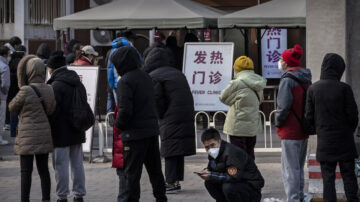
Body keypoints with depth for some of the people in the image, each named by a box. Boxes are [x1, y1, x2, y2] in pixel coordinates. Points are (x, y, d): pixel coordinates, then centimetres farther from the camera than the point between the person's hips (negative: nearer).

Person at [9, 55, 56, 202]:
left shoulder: (25, 91, -17)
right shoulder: (49, 89, 2)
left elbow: (12, 108, -3)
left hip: (28, 136, -6)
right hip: (45, 134, 6)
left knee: (26, 171, -1)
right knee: (43, 169, 12)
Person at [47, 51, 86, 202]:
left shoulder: (56, 85, -17)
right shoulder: (77, 83, 10)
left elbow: (53, 111, -18)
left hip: (61, 133, -8)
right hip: (77, 132, 8)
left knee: (61, 165, -2)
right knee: (77, 163, 13)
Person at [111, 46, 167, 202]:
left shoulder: (125, 81, -15)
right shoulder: (145, 77, 10)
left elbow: (125, 110, -22)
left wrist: (119, 125, -3)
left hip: (135, 134, -8)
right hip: (152, 130, 8)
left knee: (131, 172, -1)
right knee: (154, 169, 17)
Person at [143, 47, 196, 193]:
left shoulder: (153, 76, -6)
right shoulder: (176, 73, 19)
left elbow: (157, 100, -13)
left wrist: (160, 117, 2)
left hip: (171, 120, -8)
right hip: (187, 116, 8)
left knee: (169, 151, -4)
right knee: (178, 149, 13)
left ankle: (171, 182, -6)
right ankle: (176, 180, 18)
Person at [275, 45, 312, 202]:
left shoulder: (287, 80, -16)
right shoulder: (306, 79, 10)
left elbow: (284, 106, -22)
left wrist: (278, 122, -7)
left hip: (290, 131, -9)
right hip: (303, 131, 9)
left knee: (290, 168, -4)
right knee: (299, 167, 17)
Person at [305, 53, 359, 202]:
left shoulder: (313, 89, -4)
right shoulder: (344, 88, -11)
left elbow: (309, 117, -2)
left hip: (324, 141, 1)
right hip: (344, 140, -1)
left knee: (328, 178, 5)